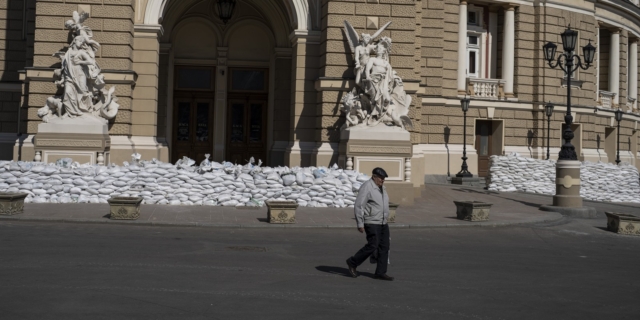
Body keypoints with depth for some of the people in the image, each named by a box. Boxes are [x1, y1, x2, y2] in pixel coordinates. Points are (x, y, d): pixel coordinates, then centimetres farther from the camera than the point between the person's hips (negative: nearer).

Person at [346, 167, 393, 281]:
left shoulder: (381, 188, 13)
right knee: (372, 246, -13)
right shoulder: (367, 187, -14)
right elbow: (358, 206, -18)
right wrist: (360, 224, -20)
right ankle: (352, 262, 4)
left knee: (384, 247, 2)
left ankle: (380, 273, 7)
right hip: (371, 223, -9)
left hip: (383, 223, 9)